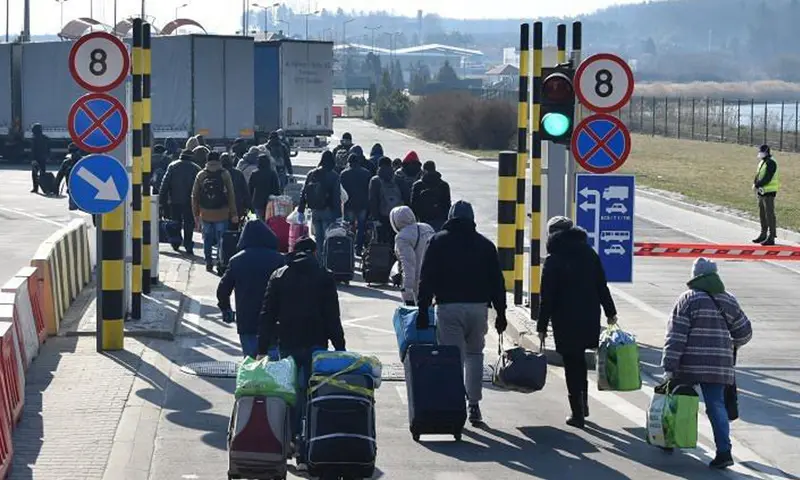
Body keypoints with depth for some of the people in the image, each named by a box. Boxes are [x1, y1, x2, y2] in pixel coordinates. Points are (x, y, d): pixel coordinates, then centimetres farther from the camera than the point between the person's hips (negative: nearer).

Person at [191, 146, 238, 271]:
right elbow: (231, 195, -5)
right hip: (222, 214, -2)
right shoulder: (225, 174, -5)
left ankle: (208, 263, 13)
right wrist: (234, 214, 0)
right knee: (221, 240, 4)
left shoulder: (201, 175, 1)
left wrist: (196, 213, 12)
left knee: (207, 240, 12)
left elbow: (194, 196, 5)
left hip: (206, 214, 2)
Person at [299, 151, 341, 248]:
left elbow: (303, 193, 6)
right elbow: (336, 197, -12)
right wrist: (338, 215, -9)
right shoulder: (334, 176, -11)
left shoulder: (311, 174, 3)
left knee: (318, 237, 13)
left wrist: (300, 210, 12)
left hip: (315, 211, 5)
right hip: (328, 211, -5)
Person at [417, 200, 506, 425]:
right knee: (474, 355, 15)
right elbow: (497, 281, 9)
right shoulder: (485, 244, 10)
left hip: (448, 307, -2)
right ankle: (474, 405, 12)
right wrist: (500, 313, 13)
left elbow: (426, 279, -2)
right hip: (478, 306, 2)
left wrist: (423, 310, -2)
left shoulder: (438, 242, 3)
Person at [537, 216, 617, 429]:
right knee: (580, 359, 22)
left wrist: (542, 326, -6)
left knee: (572, 364, 1)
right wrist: (610, 312, 16)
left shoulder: (553, 260, -8)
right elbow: (602, 285, 9)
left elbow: (547, 297, -9)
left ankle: (577, 413, 2)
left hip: (565, 320, -5)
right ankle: (583, 403, 26)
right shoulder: (589, 253, 6)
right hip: (590, 318, 5)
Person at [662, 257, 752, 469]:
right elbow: (744, 332, 15)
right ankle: (724, 450, -10)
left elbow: (676, 335, -10)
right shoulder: (728, 301, 8)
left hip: (690, 364, -3)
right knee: (716, 404, 2)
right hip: (720, 364, 3)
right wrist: (732, 345, 38)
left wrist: (669, 366, -11)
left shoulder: (688, 300, -5)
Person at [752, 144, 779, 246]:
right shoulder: (762, 162, 15)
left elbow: (767, 178, -22)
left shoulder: (771, 163, -15)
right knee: (762, 214, 17)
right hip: (761, 191, 10)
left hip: (769, 192, -10)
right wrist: (755, 184, -3)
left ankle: (771, 238, -6)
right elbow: (758, 175, 16)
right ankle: (763, 235, 27)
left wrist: (757, 185, -17)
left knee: (769, 214, -8)